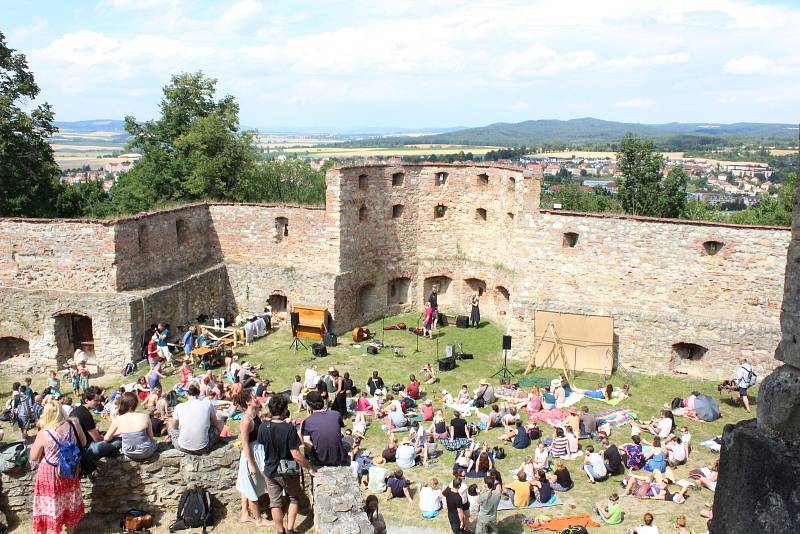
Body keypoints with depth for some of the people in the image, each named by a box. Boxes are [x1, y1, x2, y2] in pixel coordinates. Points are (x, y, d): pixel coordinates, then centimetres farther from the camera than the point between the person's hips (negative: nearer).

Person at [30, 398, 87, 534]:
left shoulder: (43, 434, -24)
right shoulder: (73, 425, -15)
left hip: (50, 475, -4)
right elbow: (83, 443, 3)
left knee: (50, 506, 14)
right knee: (70, 503, 23)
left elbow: (33, 458, -10)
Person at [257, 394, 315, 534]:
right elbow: (295, 454, -23)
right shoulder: (289, 428, -25)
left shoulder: (263, 427, -13)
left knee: (275, 502, 16)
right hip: (288, 471, -3)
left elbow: (261, 444, 3)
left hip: (270, 470, 3)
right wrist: (309, 468, -12)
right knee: (294, 498, 19)